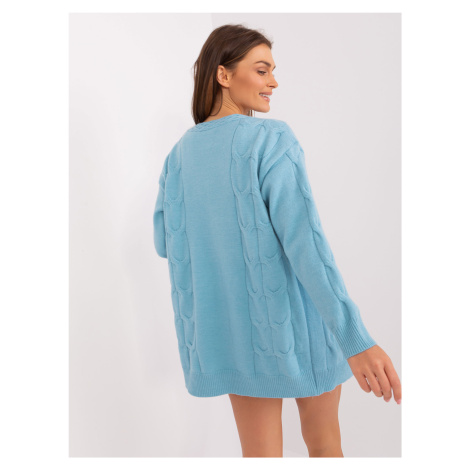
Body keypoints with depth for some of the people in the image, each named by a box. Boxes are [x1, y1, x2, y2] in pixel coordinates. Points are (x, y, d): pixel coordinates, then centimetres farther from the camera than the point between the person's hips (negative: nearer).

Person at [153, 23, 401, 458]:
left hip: (235, 323, 5)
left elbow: (165, 242, 5)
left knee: (261, 453, 15)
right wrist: (356, 340, -26)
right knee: (324, 441, 20)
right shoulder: (273, 139, -17)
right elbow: (303, 239, -26)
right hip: (296, 319, -4)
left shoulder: (181, 153, 2)